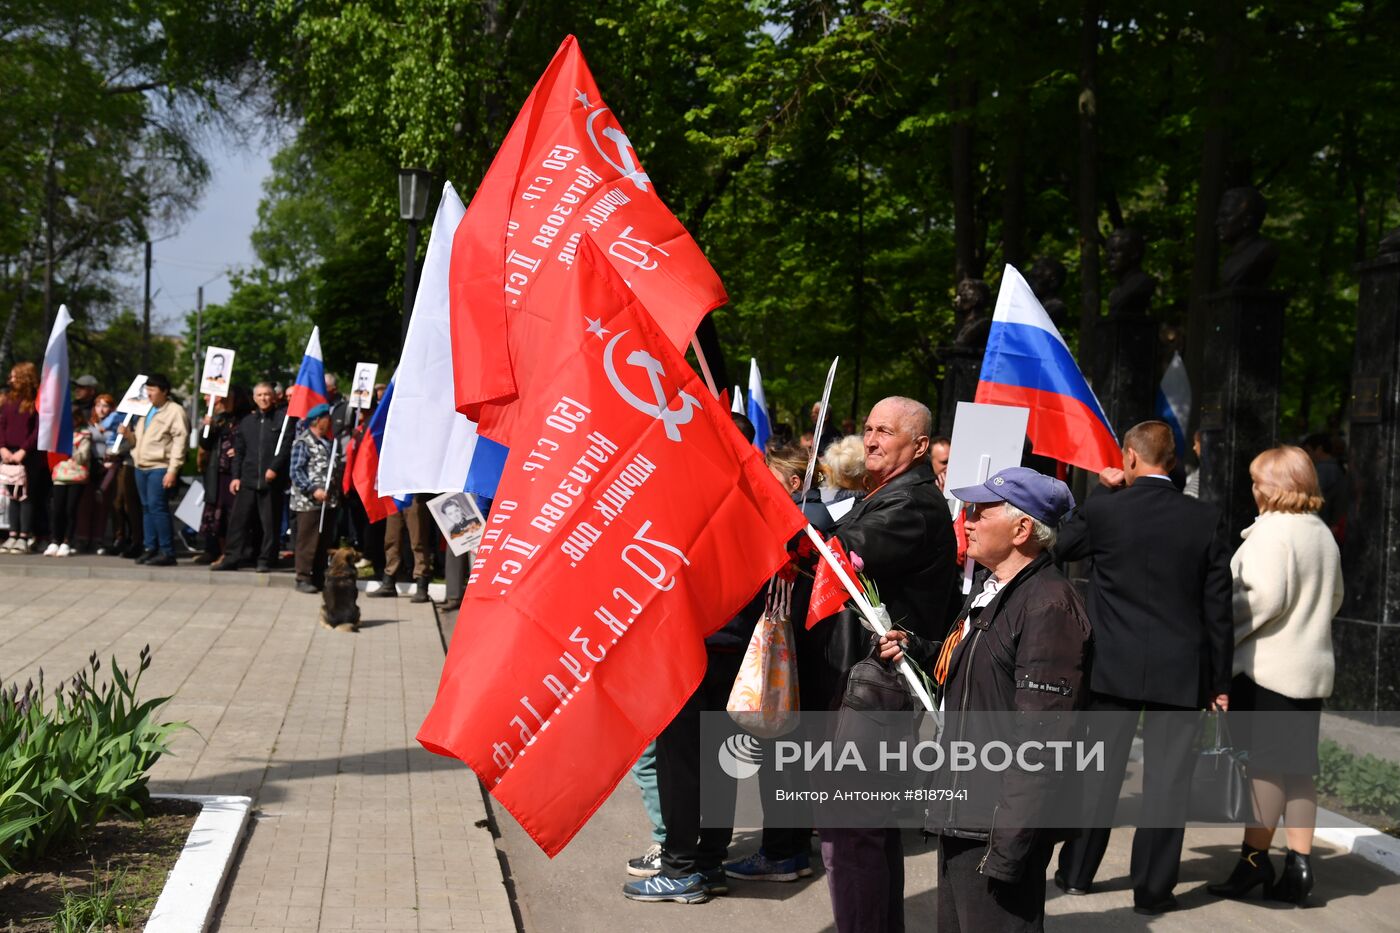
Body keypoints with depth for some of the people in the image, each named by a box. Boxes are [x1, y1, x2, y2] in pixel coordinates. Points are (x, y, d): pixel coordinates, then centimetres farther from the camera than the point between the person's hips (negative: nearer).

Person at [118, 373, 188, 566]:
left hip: (160, 467, -8)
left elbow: (180, 441, -12)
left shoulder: (174, 411, -5)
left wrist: (172, 470, -18)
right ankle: (151, 548, 14)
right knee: (147, 508, 9)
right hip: (141, 466, 8)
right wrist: (128, 434, 3)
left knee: (157, 506, -13)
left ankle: (167, 552, -10)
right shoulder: (146, 411, 21)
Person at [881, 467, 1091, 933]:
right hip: (963, 815, 10)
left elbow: (1041, 738, -23)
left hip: (1001, 824, -10)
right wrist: (917, 651, 8)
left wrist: (1008, 842, -24)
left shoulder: (1048, 605, -19)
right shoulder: (988, 587, 13)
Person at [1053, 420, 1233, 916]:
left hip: (1115, 666, 0)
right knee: (1167, 777, 5)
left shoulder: (1102, 510, -8)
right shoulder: (1204, 518, -4)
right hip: (1181, 671, 0)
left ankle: (1076, 872, 22)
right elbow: (1218, 604, -1)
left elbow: (1060, 546, 11)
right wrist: (1219, 679, 6)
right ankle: (1153, 888, 9)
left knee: (1099, 769, 13)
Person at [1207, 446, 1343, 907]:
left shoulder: (1272, 531, -14)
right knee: (1298, 768, 10)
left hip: (1267, 667, -8)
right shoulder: (1324, 535, 13)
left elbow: (1266, 597, -20)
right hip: (1313, 669, 8)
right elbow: (1334, 599, 20)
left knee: (1264, 765, -1)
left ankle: (1254, 858, 5)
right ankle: (1299, 864, 10)